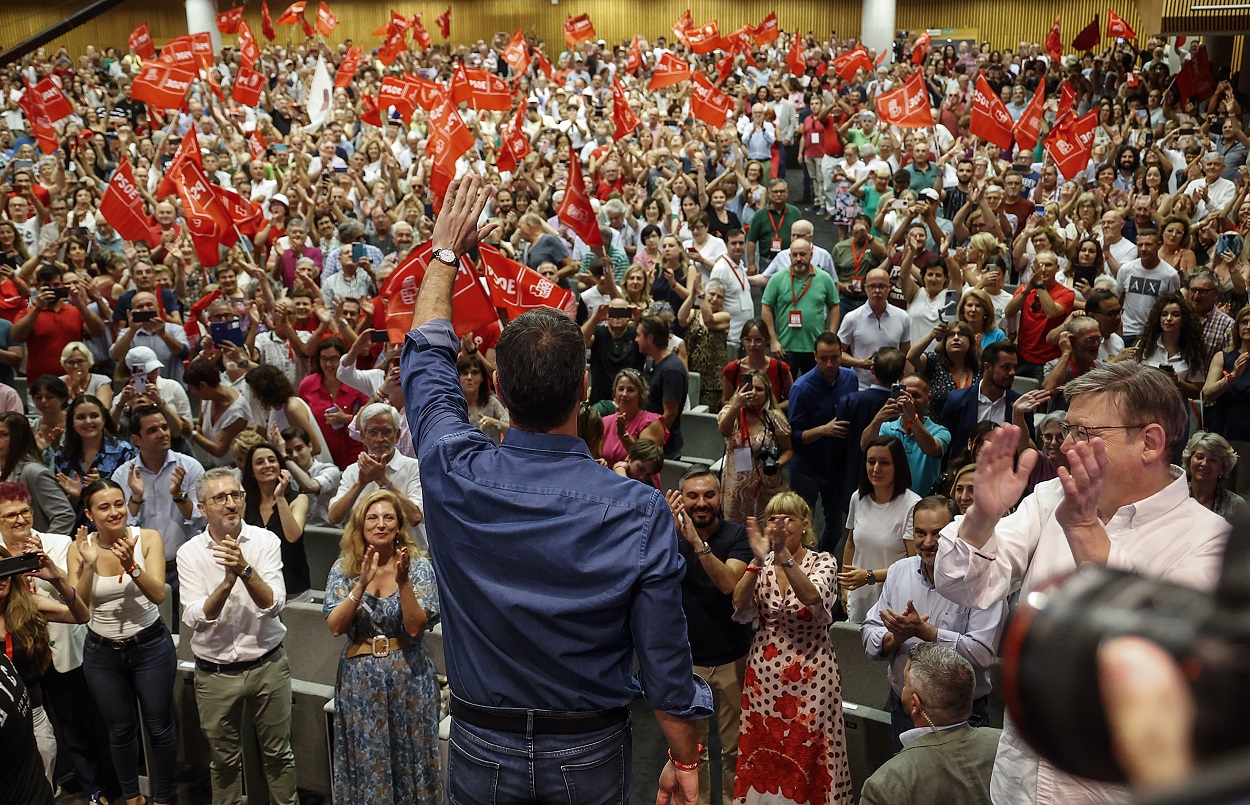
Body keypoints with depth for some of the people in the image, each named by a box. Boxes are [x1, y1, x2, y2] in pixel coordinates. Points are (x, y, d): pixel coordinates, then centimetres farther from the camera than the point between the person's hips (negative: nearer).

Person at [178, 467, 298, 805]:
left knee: (277, 752, 13)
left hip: (268, 665, 0)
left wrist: (245, 570, -32)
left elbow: (273, 605, -17)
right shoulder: (189, 553, -6)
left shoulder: (265, 541, -8)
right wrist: (227, 582, -30)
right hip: (214, 673, 1)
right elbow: (194, 618, -15)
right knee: (224, 760, 15)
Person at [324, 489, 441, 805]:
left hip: (407, 677, -1)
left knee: (408, 756, 8)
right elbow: (335, 626, -11)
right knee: (365, 760, 10)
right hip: (359, 680, 1)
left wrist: (403, 582, -26)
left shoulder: (418, 566, -6)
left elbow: (415, 628, -13)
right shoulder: (344, 568, -1)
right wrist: (362, 583, -22)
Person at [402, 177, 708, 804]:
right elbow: (664, 658, -14)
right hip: (589, 753, -1)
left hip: (481, 751, 1)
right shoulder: (639, 512, -24)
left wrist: (445, 253, 13)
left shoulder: (457, 475, -20)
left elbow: (426, 357, 0)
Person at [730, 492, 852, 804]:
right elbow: (741, 610, -12)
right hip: (765, 670, 3)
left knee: (808, 752, 3)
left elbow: (814, 601, -25)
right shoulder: (761, 564, 4)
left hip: (812, 672, -3)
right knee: (763, 750, 9)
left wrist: (784, 557, -35)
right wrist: (758, 560, -23)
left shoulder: (822, 562, -4)